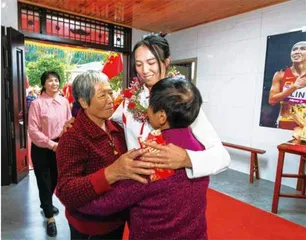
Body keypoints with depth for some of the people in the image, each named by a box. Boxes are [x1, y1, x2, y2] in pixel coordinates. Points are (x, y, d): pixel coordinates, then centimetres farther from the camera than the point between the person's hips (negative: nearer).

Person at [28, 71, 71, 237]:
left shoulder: (64, 101, -1)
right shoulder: (37, 103, -13)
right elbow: (33, 130, -15)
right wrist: (51, 144, -19)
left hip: (59, 147, 5)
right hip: (42, 149, -4)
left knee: (55, 179, 20)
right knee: (44, 181, 8)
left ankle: (46, 204, 49)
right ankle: (50, 218, 26)